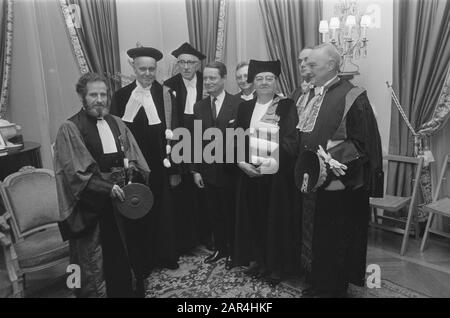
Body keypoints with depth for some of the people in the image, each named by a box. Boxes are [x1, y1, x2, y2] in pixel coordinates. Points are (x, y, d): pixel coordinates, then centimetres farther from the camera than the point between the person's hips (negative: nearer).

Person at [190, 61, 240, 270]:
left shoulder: (238, 105, -9)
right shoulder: (199, 107, 6)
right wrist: (195, 170, 2)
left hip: (230, 169, -4)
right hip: (207, 171, 4)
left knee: (231, 213, 11)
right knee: (214, 213, 15)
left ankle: (233, 251, 28)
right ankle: (220, 248, 32)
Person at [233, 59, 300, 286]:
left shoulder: (287, 107, -4)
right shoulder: (245, 107, 7)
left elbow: (292, 142, -12)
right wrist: (241, 162, -8)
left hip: (277, 174, -3)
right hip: (249, 172, 4)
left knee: (277, 219, 6)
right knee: (253, 217, 12)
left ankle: (278, 265, 22)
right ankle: (257, 259, 31)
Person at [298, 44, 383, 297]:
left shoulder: (352, 97, -14)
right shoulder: (313, 94, 9)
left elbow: (361, 143, -16)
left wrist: (330, 160, -21)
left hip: (337, 184, -7)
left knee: (334, 241, 7)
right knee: (313, 235, 18)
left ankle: (332, 288, 28)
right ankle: (315, 284, 37)